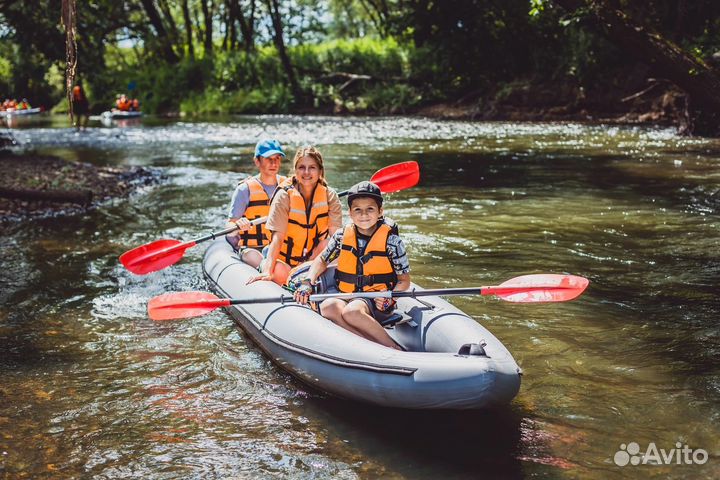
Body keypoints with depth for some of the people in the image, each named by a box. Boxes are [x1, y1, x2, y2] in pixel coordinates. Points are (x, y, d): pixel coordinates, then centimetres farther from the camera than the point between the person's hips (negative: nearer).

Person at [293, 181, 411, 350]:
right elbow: (322, 260, 20)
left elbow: (404, 280, 1)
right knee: (328, 307, -31)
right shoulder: (342, 236, 5)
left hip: (376, 301, -4)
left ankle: (395, 350, -25)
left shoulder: (391, 240, -4)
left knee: (351, 311, -37)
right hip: (345, 296, 4)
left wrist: (390, 298, -19)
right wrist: (307, 283, 2)